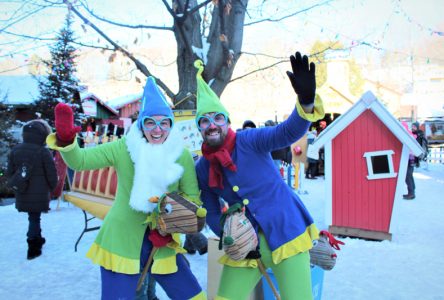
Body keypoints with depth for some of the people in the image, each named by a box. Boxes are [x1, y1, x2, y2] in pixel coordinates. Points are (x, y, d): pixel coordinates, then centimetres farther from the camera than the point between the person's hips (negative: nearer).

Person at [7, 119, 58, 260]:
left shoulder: (14, 150, 4)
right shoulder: (43, 151, -13)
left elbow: (9, 173, 7)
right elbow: (51, 174, -10)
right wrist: (52, 187, 8)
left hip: (22, 194, 5)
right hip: (39, 194, -4)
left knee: (33, 217, 19)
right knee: (34, 218, 5)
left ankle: (37, 240, 34)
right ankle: (33, 249, 7)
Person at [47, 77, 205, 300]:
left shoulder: (183, 155, -6)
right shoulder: (124, 148, -9)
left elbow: (193, 198, -1)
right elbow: (79, 160, -9)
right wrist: (65, 140, -30)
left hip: (162, 244, 2)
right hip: (121, 243, -2)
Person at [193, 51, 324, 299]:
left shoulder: (249, 140, -12)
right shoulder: (202, 169, 0)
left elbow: (288, 132, -29)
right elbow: (212, 214, 7)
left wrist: (306, 99, -47)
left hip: (285, 229, -4)